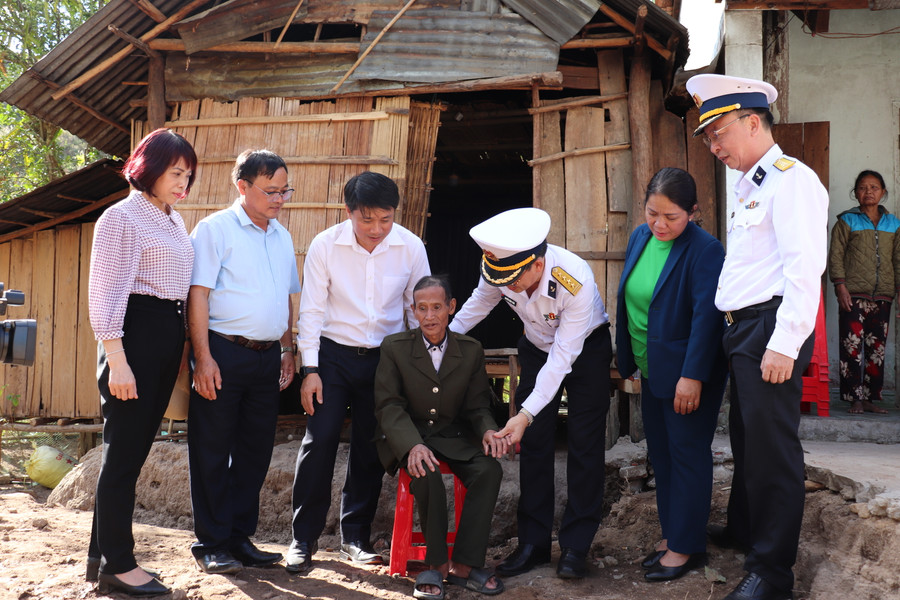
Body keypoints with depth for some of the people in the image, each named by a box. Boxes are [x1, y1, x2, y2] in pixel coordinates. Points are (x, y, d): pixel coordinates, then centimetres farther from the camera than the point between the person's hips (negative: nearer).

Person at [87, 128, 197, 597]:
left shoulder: (174, 221, 16)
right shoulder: (123, 217, -8)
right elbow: (106, 293, -13)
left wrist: (181, 347, 16)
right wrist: (116, 362, -18)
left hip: (169, 336, 8)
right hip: (135, 333, -8)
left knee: (134, 450, 13)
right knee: (124, 451, -2)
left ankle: (102, 555, 23)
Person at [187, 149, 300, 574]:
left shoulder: (282, 237, 16)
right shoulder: (215, 229, -4)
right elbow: (198, 294, -10)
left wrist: (288, 350, 16)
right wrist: (203, 357, -16)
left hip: (268, 358, 6)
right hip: (224, 353, -6)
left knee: (255, 450, 10)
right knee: (213, 451, 1)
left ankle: (240, 537, 21)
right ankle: (211, 544, 11)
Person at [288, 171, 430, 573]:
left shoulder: (411, 247, -6)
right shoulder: (325, 245, -10)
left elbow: (418, 308, 4)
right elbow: (312, 309, -5)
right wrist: (310, 369, -8)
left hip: (385, 358, 2)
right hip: (334, 354, -1)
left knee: (370, 448, 7)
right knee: (320, 441, -7)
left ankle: (355, 536, 22)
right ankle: (304, 538, 7)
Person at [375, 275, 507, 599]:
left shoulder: (471, 350, 3)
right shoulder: (394, 347, -4)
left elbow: (477, 405, 7)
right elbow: (388, 405, -9)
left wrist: (488, 430, -18)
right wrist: (413, 445, -27)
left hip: (452, 435, 3)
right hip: (406, 435, -2)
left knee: (490, 469, -26)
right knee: (427, 473, -35)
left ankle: (463, 565, -20)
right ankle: (437, 562, -16)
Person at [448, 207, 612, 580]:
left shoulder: (576, 281, -39)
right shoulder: (497, 267, -25)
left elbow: (562, 357, -36)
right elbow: (481, 300, 1)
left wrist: (526, 414, -39)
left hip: (585, 349, -4)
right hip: (537, 347, 4)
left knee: (584, 445, -5)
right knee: (534, 443, 2)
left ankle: (575, 547, 4)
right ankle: (533, 544, 10)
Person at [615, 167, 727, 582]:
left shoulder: (704, 251, -19)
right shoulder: (640, 237, 3)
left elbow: (707, 315, -22)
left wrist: (692, 376, -25)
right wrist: (627, 357, 14)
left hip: (688, 373, -8)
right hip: (651, 369, 8)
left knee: (687, 453, 1)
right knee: (660, 452, 13)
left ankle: (687, 547, 11)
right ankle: (671, 534, 25)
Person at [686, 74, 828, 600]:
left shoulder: (791, 179, -12)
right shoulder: (749, 185, 19)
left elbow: (805, 268, -21)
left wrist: (784, 343, -25)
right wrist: (741, 336, 15)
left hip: (771, 329, -10)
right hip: (743, 331, 10)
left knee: (770, 445, -4)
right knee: (746, 436, 22)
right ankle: (744, 528, 40)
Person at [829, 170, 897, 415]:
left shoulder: (893, 224, 14)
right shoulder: (847, 221, 3)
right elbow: (836, 255, -1)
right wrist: (840, 286, -10)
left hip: (882, 296, 4)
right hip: (853, 294, -4)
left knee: (877, 348, 5)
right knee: (852, 346, -7)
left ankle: (871, 397, 11)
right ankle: (855, 399, -2)